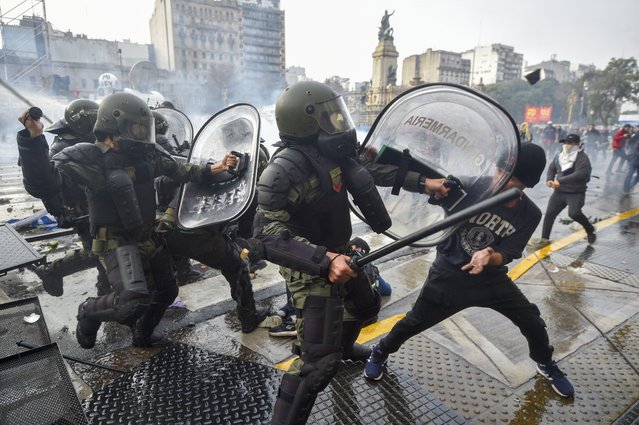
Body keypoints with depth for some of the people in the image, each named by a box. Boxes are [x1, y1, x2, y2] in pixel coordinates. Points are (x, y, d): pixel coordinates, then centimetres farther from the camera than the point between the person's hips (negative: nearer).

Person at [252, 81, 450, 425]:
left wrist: (422, 183, 9)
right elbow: (267, 237, -33)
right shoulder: (284, 170, -28)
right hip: (311, 270, -9)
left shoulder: (330, 151, -3)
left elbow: (373, 170, 10)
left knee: (366, 306, 31)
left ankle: (343, 347, 61)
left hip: (338, 255, 9)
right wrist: (324, 260, -42)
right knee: (318, 360, -10)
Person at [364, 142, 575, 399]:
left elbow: (506, 255, -14)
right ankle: (380, 353, 34)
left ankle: (546, 365, 45)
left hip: (492, 278, 3)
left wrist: (489, 257, -36)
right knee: (415, 322, 6)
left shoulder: (530, 214, -11)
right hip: (450, 274, -2)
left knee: (533, 322, 11)